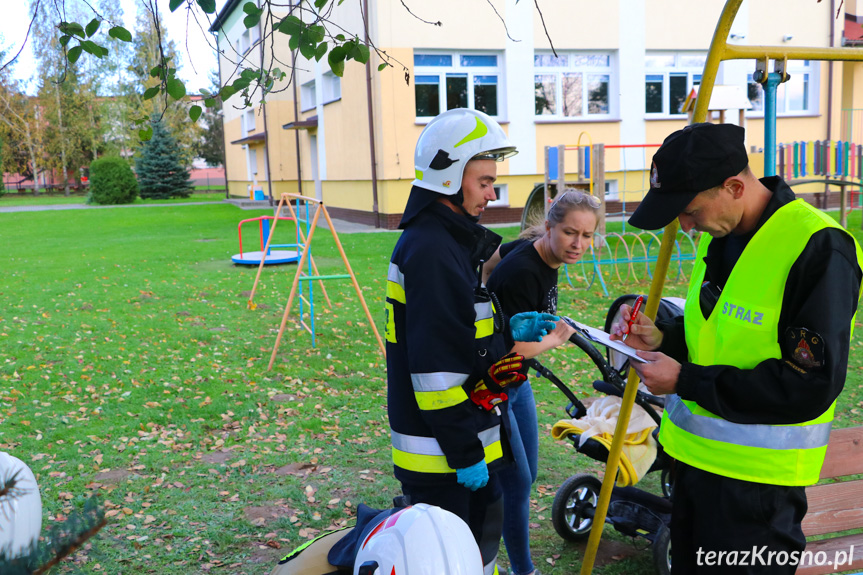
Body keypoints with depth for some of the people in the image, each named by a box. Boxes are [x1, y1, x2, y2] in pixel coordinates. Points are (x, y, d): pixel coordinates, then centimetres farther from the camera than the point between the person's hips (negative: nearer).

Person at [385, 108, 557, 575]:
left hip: (467, 441, 10)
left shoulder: (447, 241, 12)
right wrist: (465, 454, -20)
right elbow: (434, 367, -24)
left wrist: (509, 332, 7)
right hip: (443, 456, -10)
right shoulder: (431, 250, -21)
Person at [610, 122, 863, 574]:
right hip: (695, 453, 8)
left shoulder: (819, 249, -21)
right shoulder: (718, 236, 5)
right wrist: (663, 338, -3)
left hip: (755, 479, -8)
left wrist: (685, 381, -20)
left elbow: (810, 386, -23)